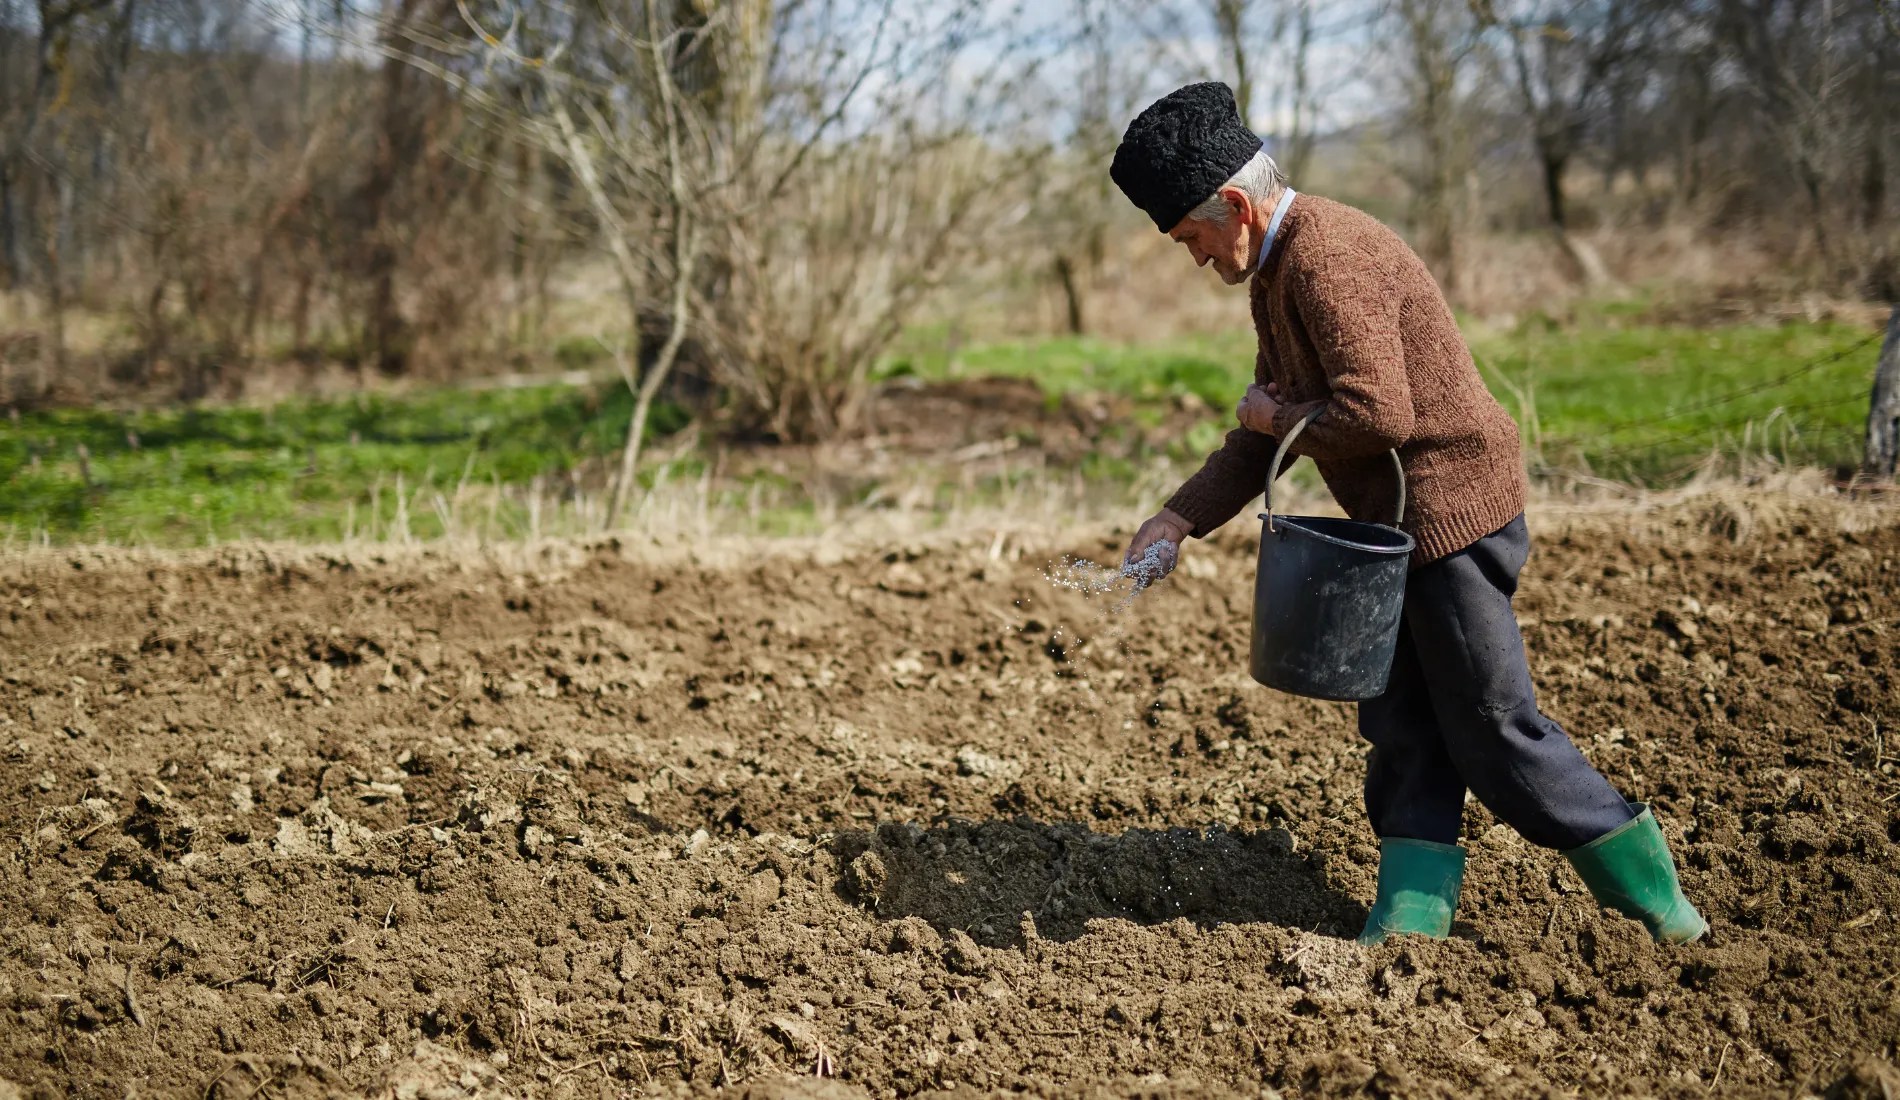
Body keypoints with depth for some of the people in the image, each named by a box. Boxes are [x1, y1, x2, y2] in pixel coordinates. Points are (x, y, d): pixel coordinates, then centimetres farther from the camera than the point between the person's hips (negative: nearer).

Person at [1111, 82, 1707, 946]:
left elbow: (1379, 414, -31)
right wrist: (1179, 518, 8)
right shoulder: (1276, 271, 12)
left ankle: (1646, 884, 10)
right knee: (1403, 723, 10)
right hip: (1398, 525, 10)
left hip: (1451, 508, -10)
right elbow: (1268, 429, 17)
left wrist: (1278, 416, -13)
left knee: (1492, 727, -3)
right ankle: (1412, 912, 15)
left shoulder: (1328, 259, -21)